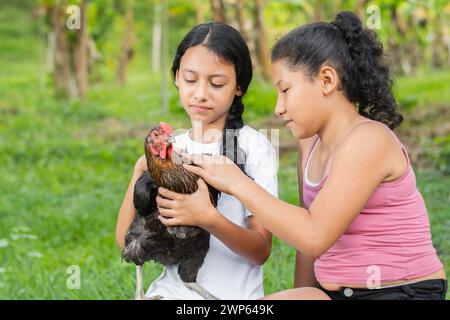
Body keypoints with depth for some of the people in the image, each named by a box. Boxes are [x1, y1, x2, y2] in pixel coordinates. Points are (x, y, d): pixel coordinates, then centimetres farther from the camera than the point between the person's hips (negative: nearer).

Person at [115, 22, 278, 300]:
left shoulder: (254, 146, -3)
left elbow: (261, 251, -8)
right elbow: (126, 240, 5)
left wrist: (209, 219, -24)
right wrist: (141, 172, -9)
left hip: (233, 294, -3)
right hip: (172, 289, 3)